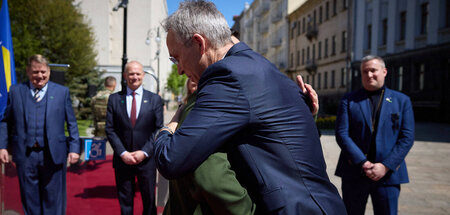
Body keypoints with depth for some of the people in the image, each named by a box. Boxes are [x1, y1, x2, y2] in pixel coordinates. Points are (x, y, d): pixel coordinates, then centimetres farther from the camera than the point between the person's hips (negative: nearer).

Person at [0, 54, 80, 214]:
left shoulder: (62, 92, 5)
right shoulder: (15, 91, 8)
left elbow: (71, 123, 3)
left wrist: (74, 148, -3)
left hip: (53, 156, -1)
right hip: (25, 155, 1)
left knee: (53, 201, 7)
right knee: (29, 200, 12)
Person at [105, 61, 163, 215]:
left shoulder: (155, 99, 2)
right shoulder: (114, 99, 5)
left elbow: (158, 130, -1)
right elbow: (110, 129, 1)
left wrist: (145, 152, -11)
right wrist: (122, 153, -9)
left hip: (146, 159, 0)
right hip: (122, 159, 1)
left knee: (149, 201, 9)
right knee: (125, 202, 11)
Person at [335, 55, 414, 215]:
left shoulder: (402, 101, 8)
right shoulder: (348, 100, 5)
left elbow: (407, 137, 0)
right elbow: (341, 134, -5)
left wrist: (385, 166, -11)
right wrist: (363, 163, -14)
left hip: (388, 174, 0)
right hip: (354, 174, 0)